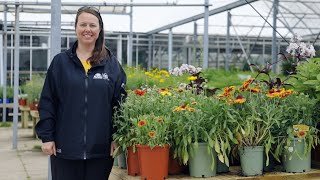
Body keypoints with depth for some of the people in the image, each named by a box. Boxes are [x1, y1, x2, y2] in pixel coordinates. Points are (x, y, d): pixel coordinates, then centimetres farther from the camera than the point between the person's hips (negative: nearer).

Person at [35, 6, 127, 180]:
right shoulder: (60, 61, 5)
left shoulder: (111, 63, 6)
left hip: (101, 148, 0)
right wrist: (46, 136, -3)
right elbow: (47, 103, 3)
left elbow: (120, 103, 4)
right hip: (65, 147, 0)